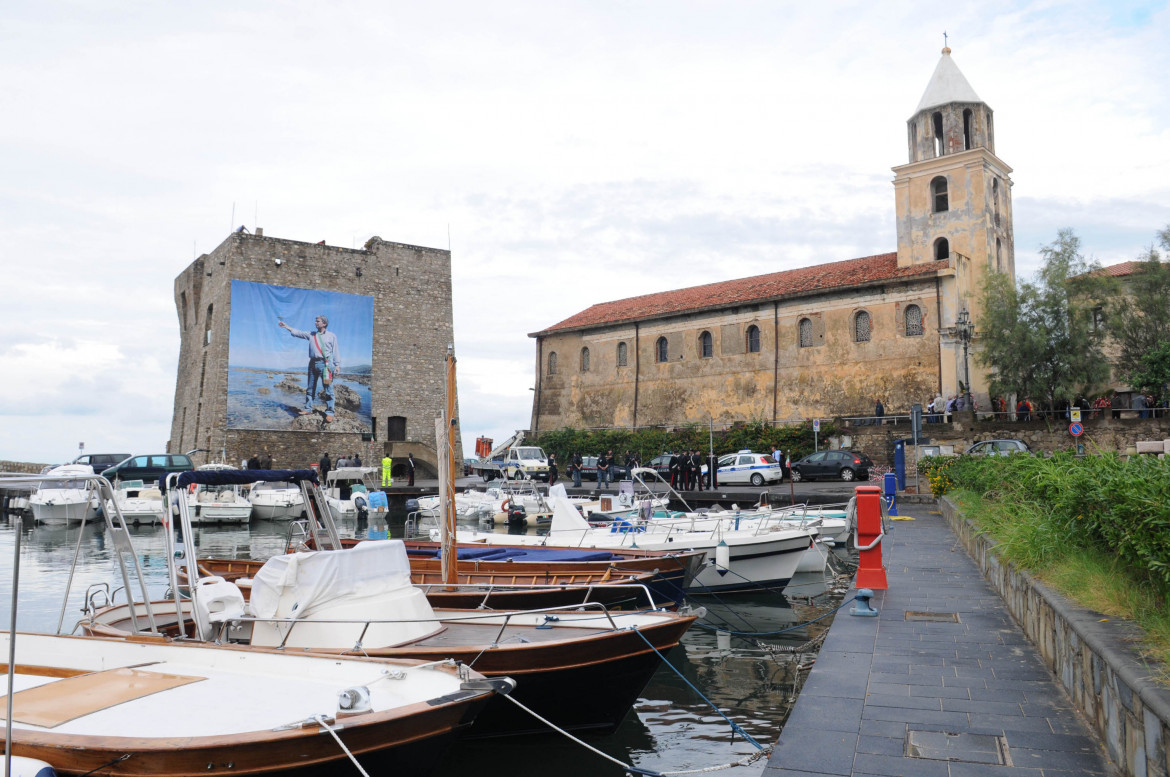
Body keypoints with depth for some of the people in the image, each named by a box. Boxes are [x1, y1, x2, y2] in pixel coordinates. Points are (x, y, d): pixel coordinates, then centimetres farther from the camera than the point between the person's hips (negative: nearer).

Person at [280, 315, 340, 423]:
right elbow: (298, 333, 15)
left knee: (328, 389, -7)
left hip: (325, 363, -4)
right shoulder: (311, 335, 17)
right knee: (310, 388, 8)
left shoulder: (331, 336, 7)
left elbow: (335, 351, 4)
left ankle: (329, 413, -5)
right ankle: (308, 409, 18)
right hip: (313, 363, 5)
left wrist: (337, 365, -1)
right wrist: (287, 327, 8)